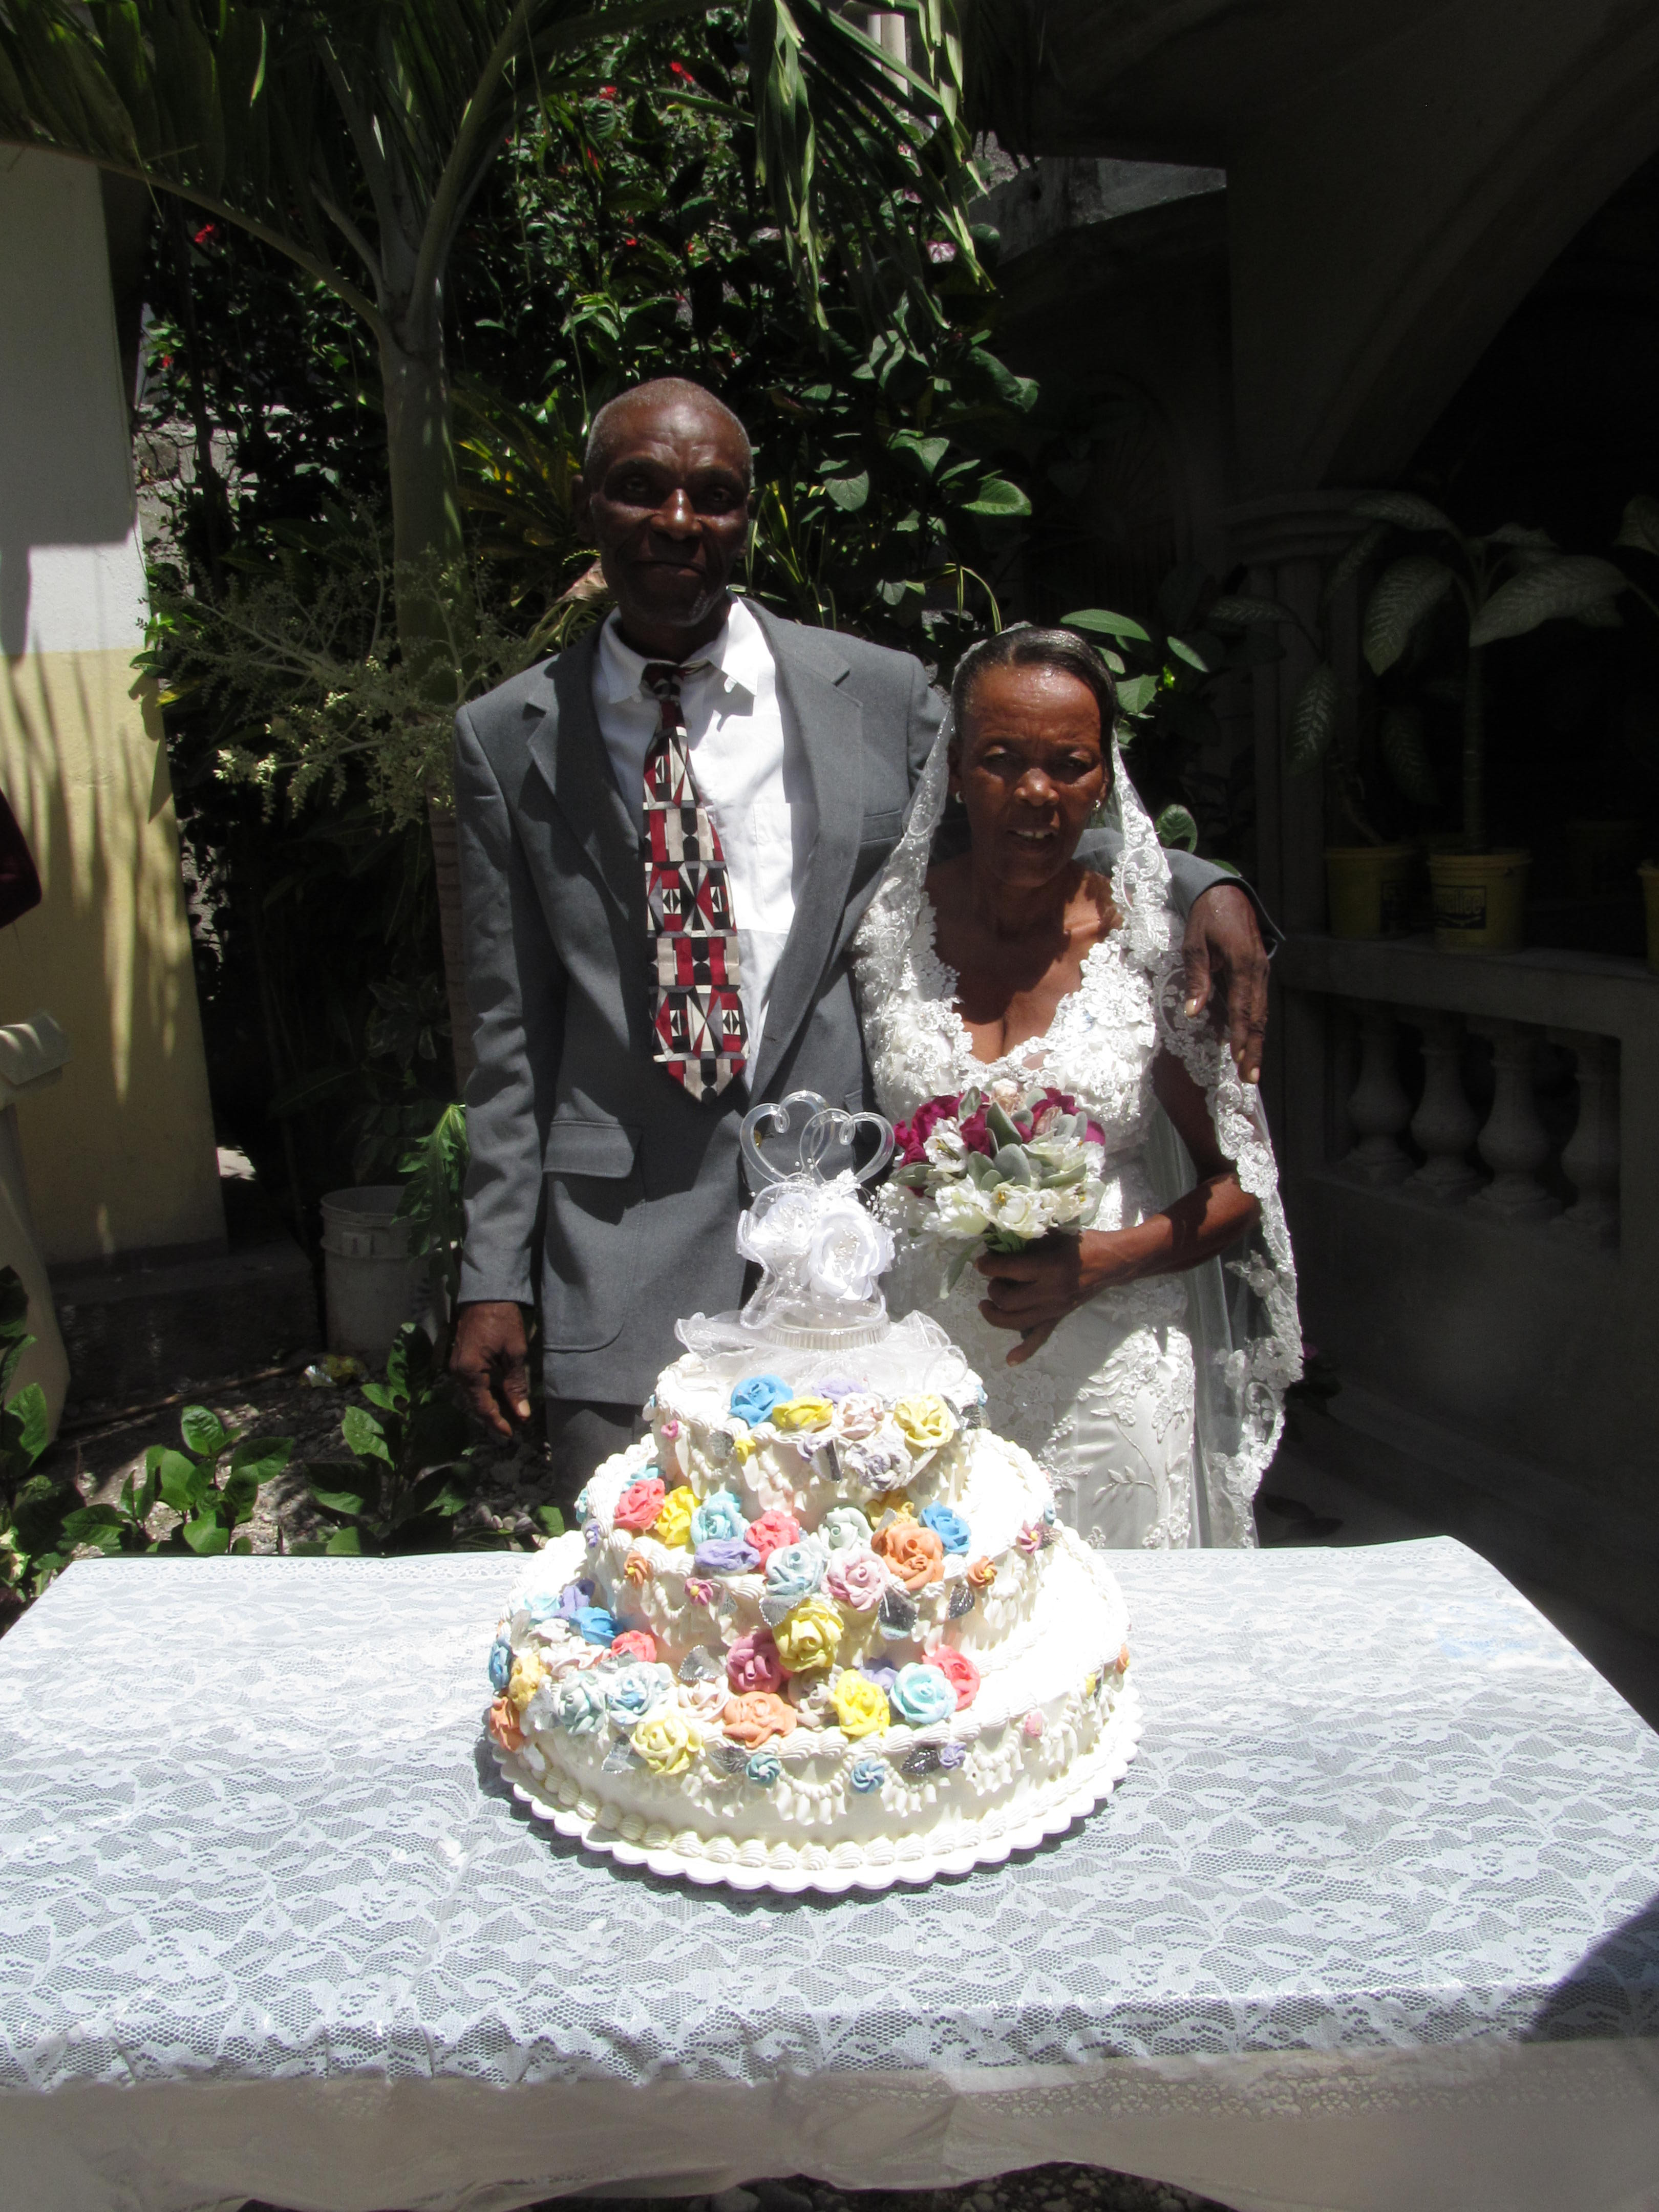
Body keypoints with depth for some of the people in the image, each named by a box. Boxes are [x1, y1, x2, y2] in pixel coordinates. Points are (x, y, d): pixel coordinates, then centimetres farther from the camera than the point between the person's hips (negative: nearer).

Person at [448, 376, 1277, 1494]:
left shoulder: (883, 695, 2)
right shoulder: (506, 740, 5)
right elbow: (514, 1034, 7)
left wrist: (1203, 885, -8)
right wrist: (493, 1275, 4)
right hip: (626, 1251, 0)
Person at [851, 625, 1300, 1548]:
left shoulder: (1156, 944, -4)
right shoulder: (886, 924, -1)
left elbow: (1242, 1181, 1)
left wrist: (1101, 1263, -13)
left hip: (1109, 1373, 0)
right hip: (923, 1368, 1)